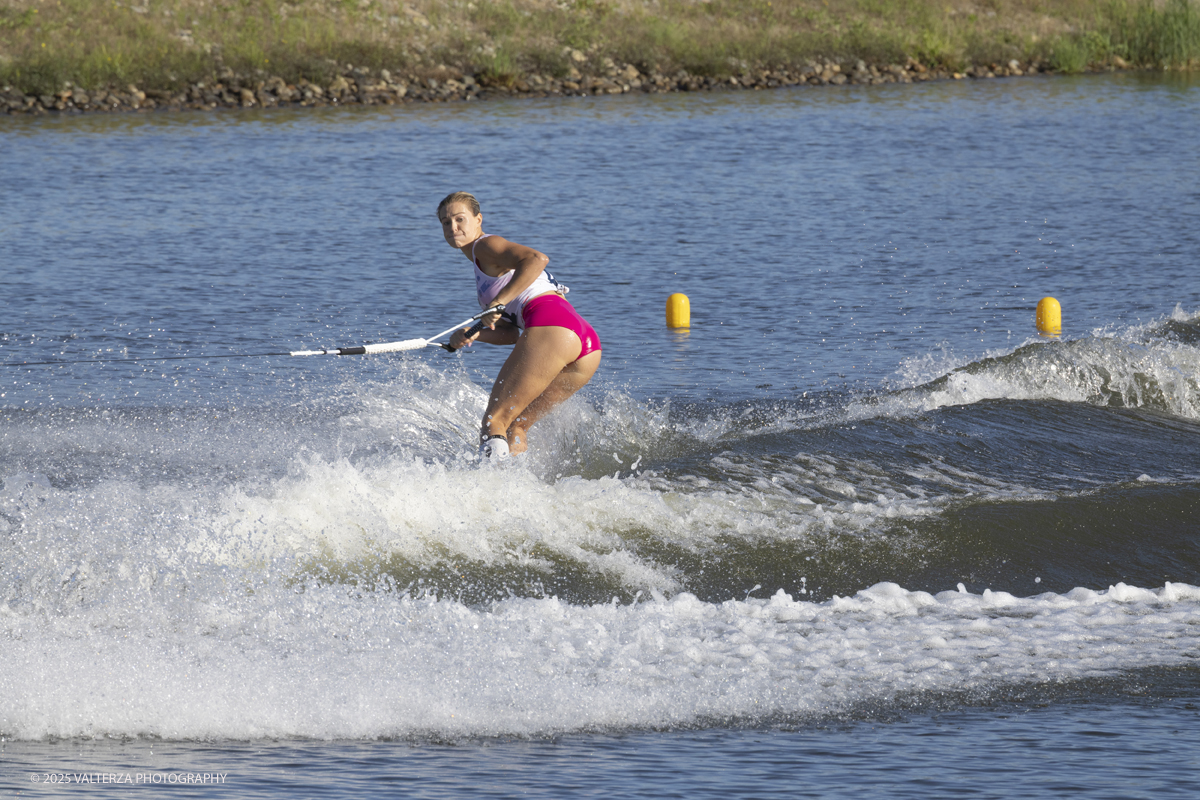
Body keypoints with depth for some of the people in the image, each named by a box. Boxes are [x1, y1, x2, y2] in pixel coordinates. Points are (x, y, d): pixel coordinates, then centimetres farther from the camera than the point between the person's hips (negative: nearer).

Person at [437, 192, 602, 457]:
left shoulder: (485, 246, 6)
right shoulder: (485, 271, 33)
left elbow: (536, 259, -14)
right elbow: (511, 334, 26)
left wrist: (499, 302, -15)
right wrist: (472, 335, 9)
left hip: (551, 326, -9)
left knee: (494, 423, -9)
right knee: (513, 427, 13)